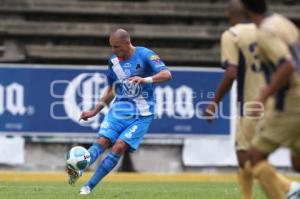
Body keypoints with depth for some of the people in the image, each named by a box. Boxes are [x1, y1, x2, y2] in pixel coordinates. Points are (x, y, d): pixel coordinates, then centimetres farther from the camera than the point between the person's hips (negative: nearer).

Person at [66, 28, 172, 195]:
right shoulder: (113, 61, 8)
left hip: (141, 114, -5)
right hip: (118, 110, 5)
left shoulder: (145, 55, -9)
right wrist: (95, 111, 16)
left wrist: (145, 79, -36)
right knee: (102, 141, -17)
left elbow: (167, 75, -20)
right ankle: (78, 171, -36)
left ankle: (89, 186, -17)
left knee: (119, 147, -17)